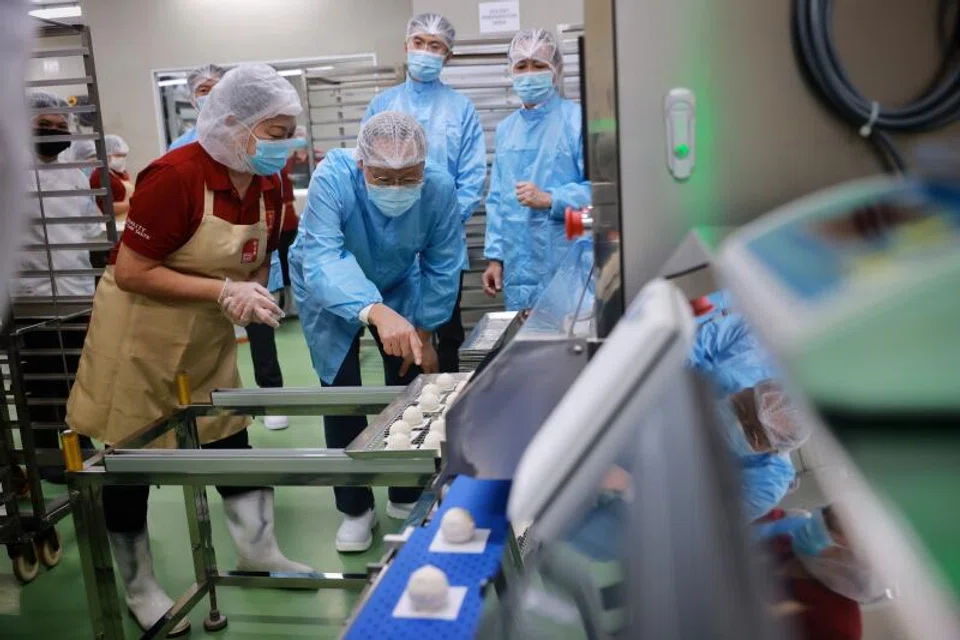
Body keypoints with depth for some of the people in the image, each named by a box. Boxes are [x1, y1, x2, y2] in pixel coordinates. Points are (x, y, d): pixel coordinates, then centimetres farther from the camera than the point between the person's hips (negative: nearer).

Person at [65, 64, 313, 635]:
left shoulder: (267, 183, -4)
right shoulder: (175, 176, -27)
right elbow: (130, 273, -25)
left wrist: (254, 296, -11)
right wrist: (224, 291, -29)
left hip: (209, 343, 7)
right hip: (140, 343, -6)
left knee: (231, 443, 12)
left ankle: (259, 554, 29)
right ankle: (140, 589, 25)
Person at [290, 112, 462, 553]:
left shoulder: (440, 189, -29)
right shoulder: (332, 178, -38)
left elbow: (441, 269, -16)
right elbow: (322, 259, -50)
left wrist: (423, 333, -13)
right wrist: (376, 313, -65)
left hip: (399, 286, 2)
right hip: (331, 291, -2)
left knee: (409, 387, 4)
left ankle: (407, 497, 24)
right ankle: (355, 508, 14)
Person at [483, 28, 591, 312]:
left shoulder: (577, 120, -4)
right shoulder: (505, 129, 14)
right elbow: (497, 201, 15)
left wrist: (550, 199, -19)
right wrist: (495, 256, 11)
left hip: (568, 267, -5)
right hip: (518, 270, 5)